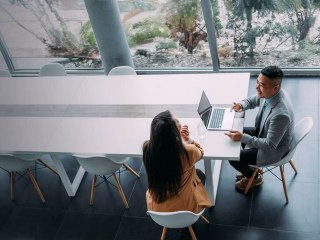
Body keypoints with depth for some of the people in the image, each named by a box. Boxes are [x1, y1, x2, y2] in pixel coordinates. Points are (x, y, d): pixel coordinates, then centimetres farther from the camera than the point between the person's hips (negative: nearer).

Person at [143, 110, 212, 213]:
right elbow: (200, 152, -4)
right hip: (186, 207, -3)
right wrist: (188, 139, -15)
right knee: (200, 173, 29)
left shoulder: (147, 148, -22)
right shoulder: (188, 151, -31)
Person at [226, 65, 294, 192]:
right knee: (237, 133, 15)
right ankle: (250, 168, 31)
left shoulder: (281, 114, -41)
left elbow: (270, 145, -33)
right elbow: (253, 100, 7)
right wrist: (242, 105, -15)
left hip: (274, 149, -8)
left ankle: (255, 177, 24)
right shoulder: (268, 93, -16)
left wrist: (243, 137, -36)